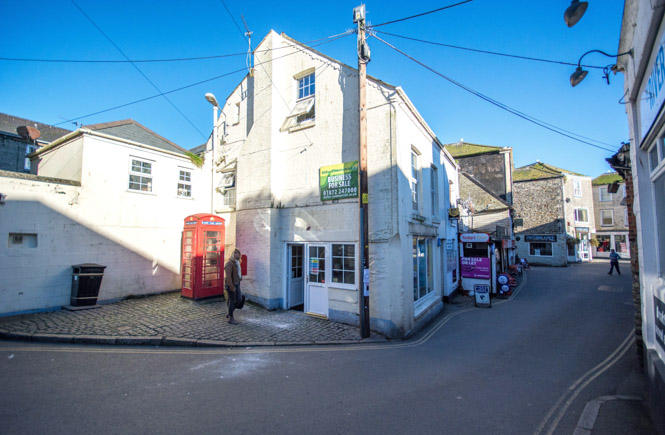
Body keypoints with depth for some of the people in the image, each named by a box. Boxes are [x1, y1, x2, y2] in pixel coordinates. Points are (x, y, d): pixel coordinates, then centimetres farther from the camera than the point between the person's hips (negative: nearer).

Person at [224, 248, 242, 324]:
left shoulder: (237, 263, 10)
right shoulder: (230, 263, -17)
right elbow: (228, 276, -22)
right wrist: (231, 286, -23)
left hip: (237, 284, 8)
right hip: (231, 285, -8)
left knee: (239, 299, 10)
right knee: (232, 301, 0)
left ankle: (229, 313, 29)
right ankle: (231, 318, 14)